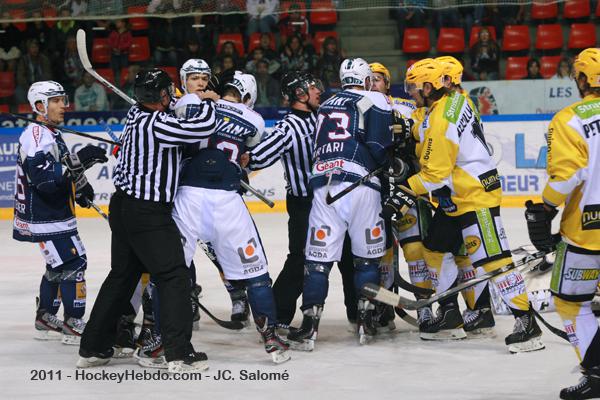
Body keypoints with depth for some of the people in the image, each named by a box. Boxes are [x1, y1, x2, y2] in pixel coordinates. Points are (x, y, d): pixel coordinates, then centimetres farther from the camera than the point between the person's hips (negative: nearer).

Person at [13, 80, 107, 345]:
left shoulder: (50, 134, 15)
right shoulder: (36, 135, -20)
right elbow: (43, 176, -30)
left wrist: (79, 187, 18)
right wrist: (78, 162, -35)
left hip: (55, 212, 11)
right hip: (44, 217, -11)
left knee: (58, 266, 18)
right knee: (73, 263, -11)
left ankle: (45, 319, 28)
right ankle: (74, 325, -8)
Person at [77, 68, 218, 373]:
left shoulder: (136, 114, 6)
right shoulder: (157, 124, -20)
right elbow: (204, 128, -22)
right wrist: (208, 101, -2)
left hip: (123, 207, 9)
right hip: (148, 214, -9)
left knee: (122, 276, 18)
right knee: (174, 277, -4)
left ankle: (93, 348, 23)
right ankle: (179, 354, -8)